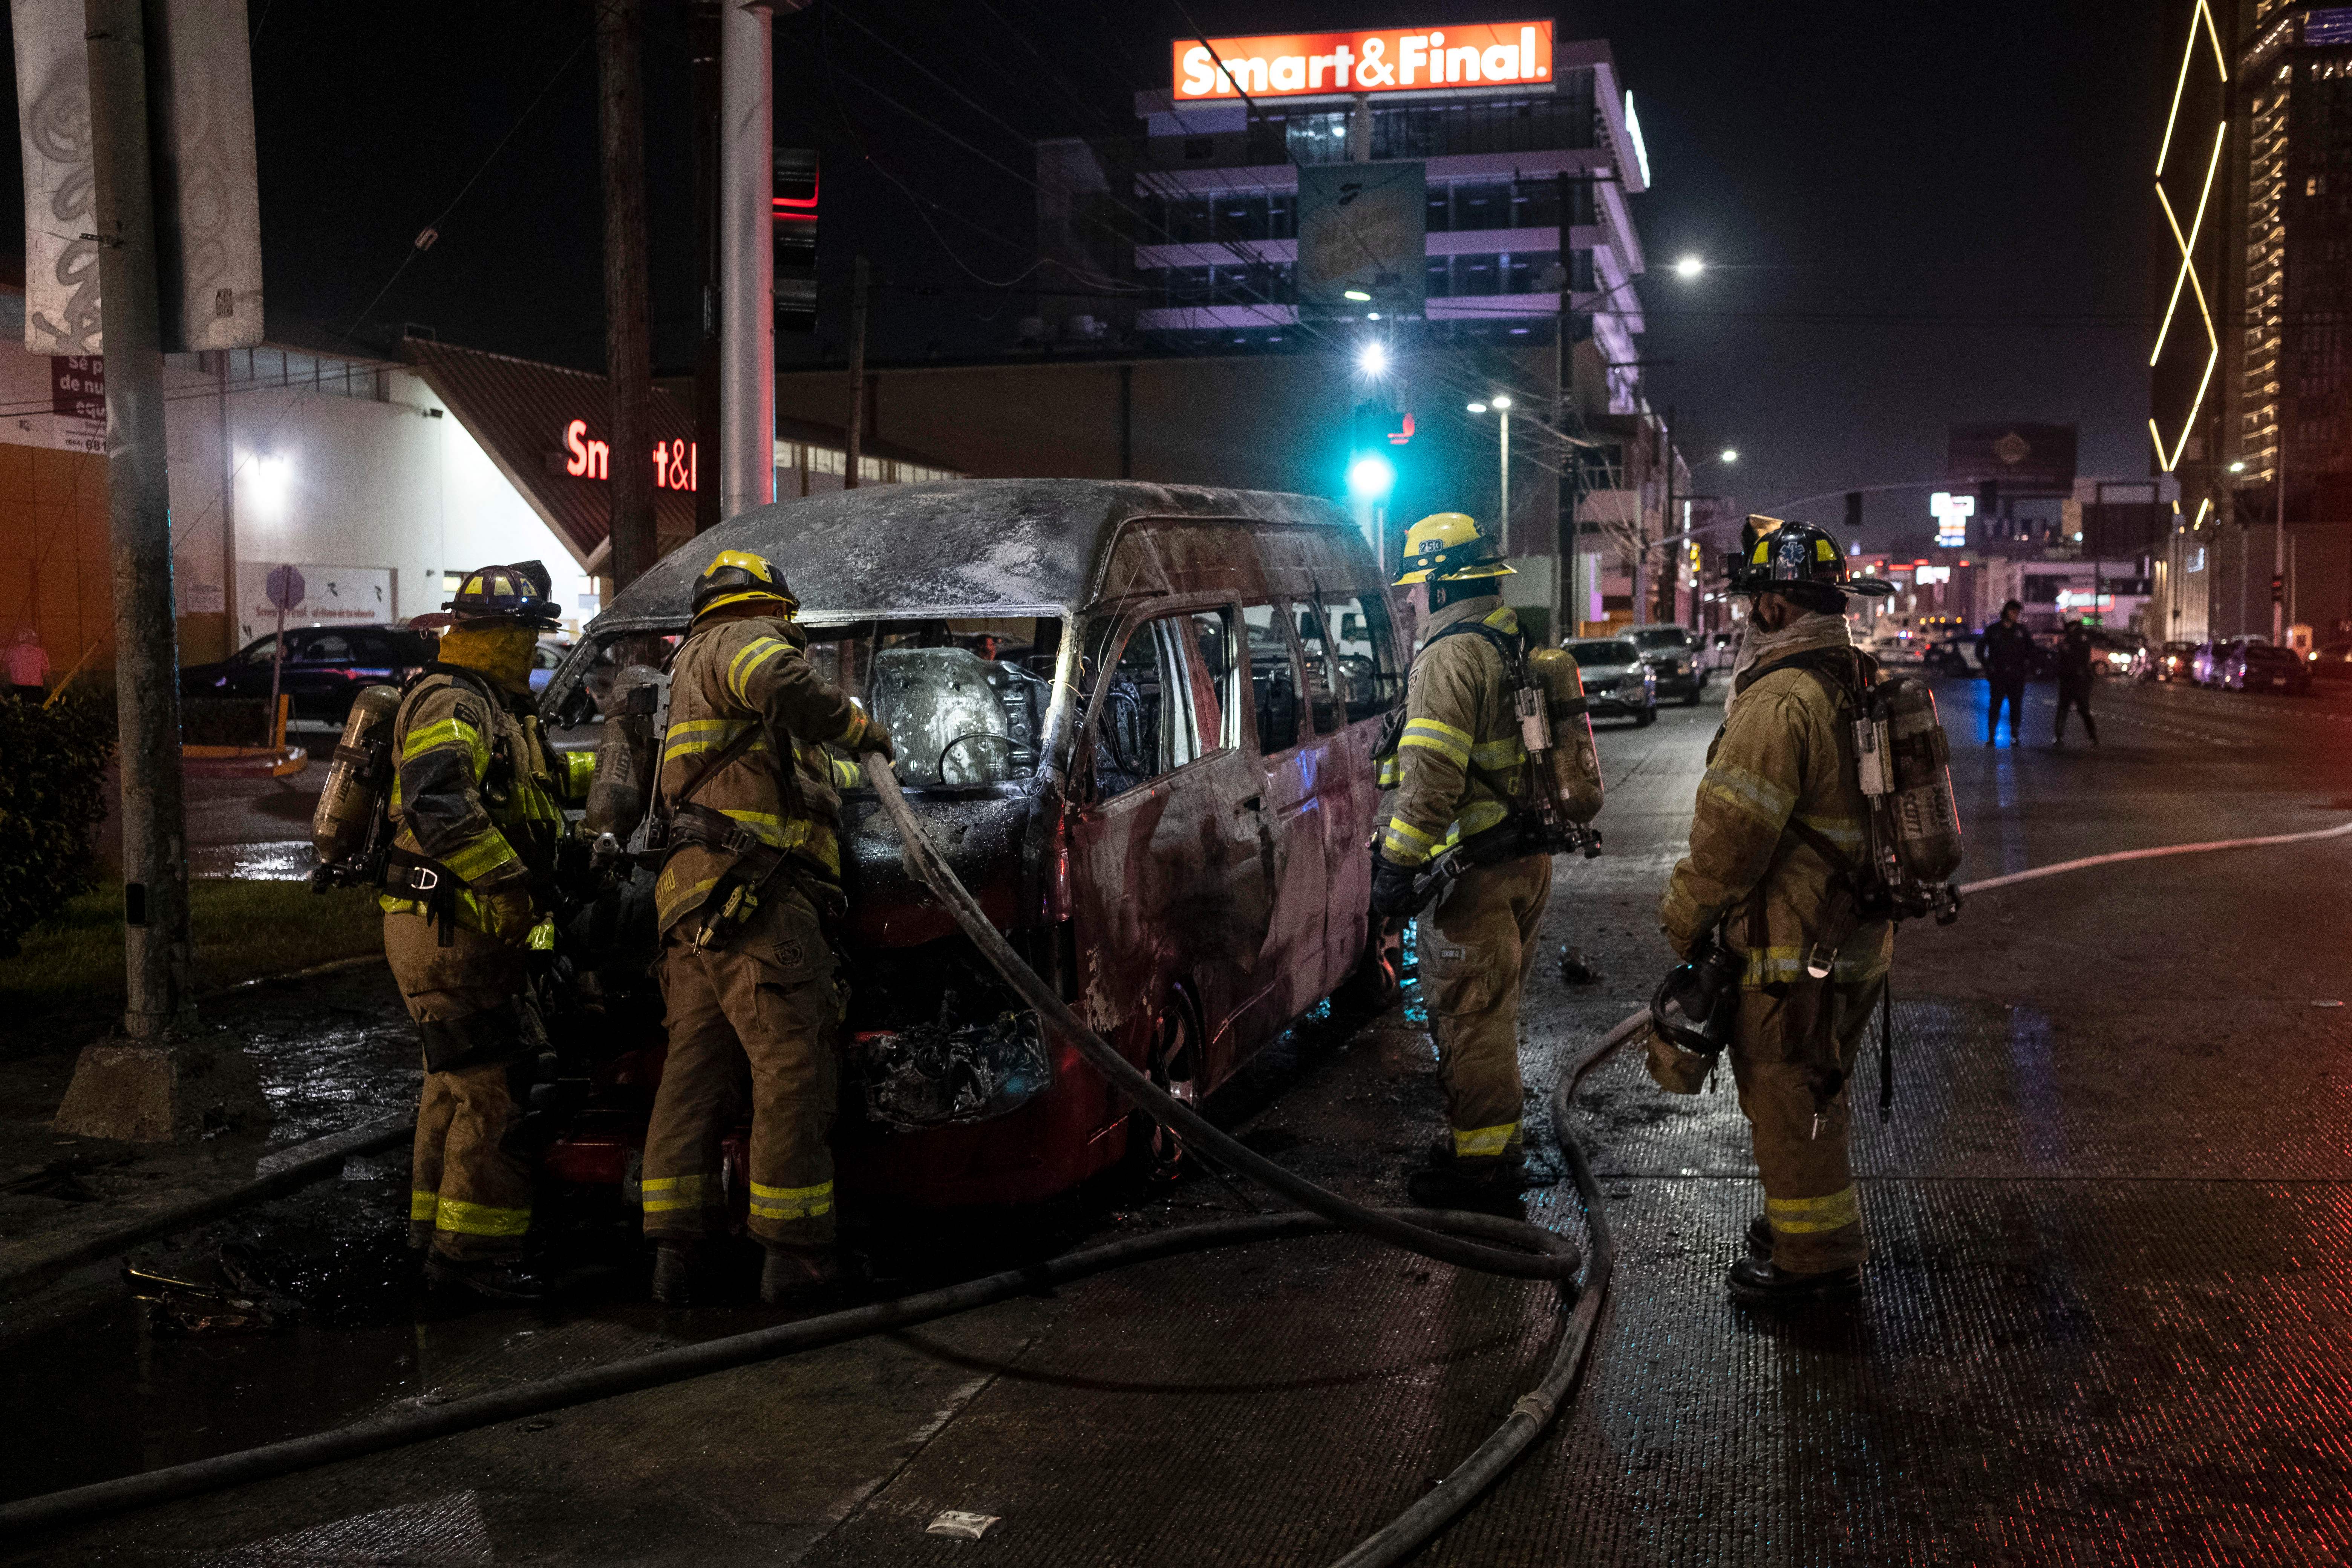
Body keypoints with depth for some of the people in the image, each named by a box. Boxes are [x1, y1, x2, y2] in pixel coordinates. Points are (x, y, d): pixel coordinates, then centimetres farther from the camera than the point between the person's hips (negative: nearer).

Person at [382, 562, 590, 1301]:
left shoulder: (488, 707, 19)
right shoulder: (451, 702, -14)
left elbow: (539, 775, 36)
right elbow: (438, 802, -30)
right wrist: (508, 883, -31)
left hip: (467, 929, 11)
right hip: (449, 929, -11)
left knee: (460, 1082, 18)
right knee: (490, 1087, -9)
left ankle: (438, 1233, 28)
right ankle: (475, 1248, -4)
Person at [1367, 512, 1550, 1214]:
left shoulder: (1452, 657, -16)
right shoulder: (1515, 650, 16)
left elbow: (1431, 774, -25)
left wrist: (1396, 862, -24)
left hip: (1478, 868, -10)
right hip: (1527, 859, 10)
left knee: (1469, 1015, -2)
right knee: (1494, 1013, 19)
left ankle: (1481, 1164, 4)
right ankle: (1497, 1146, 29)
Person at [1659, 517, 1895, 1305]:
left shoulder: (1780, 700, -23)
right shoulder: (1860, 684, 9)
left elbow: (1730, 832, -22)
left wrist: (1686, 917, -8)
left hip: (1792, 950, -10)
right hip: (1854, 937, 10)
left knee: (1787, 1102, 4)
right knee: (1814, 1094, 24)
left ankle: (1815, 1256, 15)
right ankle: (1809, 1220, 40)